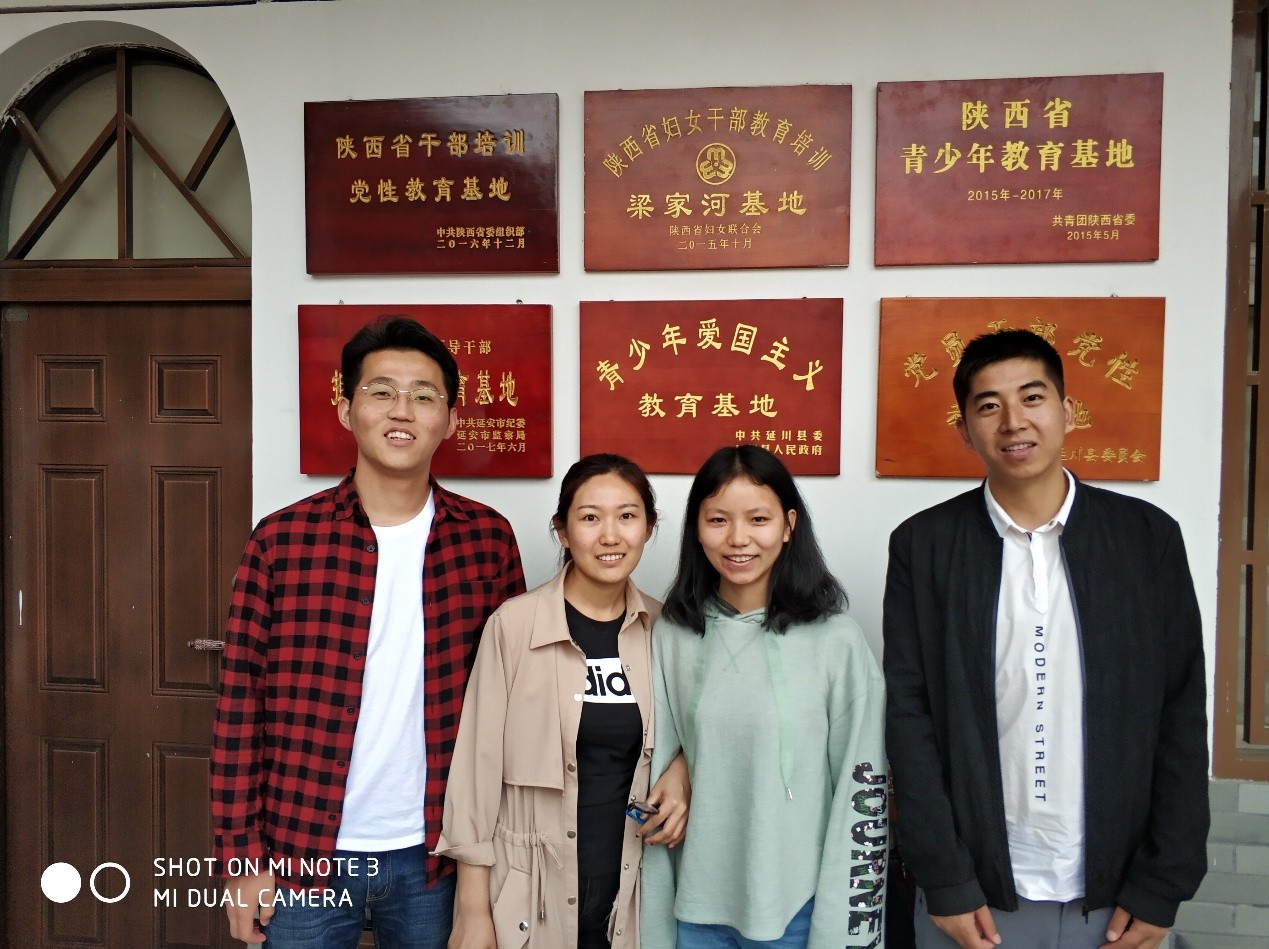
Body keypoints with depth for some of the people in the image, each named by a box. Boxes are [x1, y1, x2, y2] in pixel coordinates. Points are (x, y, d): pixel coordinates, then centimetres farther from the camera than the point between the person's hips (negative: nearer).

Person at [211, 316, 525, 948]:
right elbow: (241, 707, -4)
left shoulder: (488, 540, -4)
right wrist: (242, 855, -4)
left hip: (432, 854, 1)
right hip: (301, 853, -1)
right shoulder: (281, 540, -7)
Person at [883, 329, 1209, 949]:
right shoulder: (923, 545, -6)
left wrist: (1161, 888, -3)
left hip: (1116, 896, 1)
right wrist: (945, 883, -8)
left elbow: (1182, 716, -1)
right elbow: (908, 716, -6)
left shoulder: (1148, 536, -3)